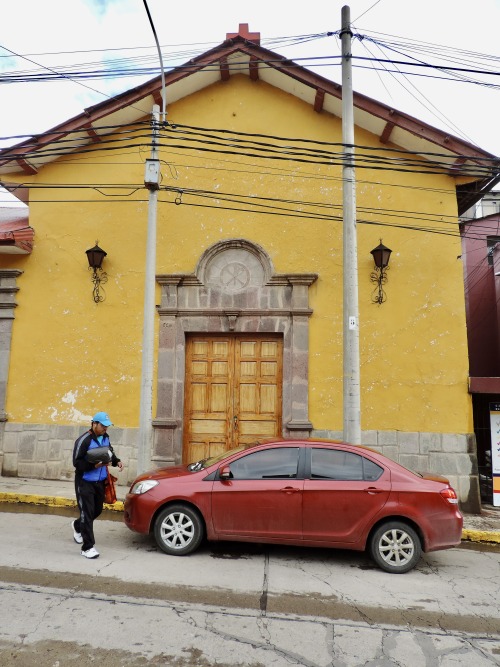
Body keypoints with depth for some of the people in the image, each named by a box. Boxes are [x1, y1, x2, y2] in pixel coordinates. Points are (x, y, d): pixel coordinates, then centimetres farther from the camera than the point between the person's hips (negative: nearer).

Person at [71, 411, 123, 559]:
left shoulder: (105, 437, 1)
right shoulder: (84, 440, -21)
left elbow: (110, 452, 17)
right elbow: (76, 462, -19)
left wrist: (116, 461, -2)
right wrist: (95, 465, -30)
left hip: (100, 481, 7)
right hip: (85, 482, -7)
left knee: (97, 510, 20)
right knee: (87, 513, -5)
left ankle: (77, 526, 48)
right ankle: (88, 547, 5)